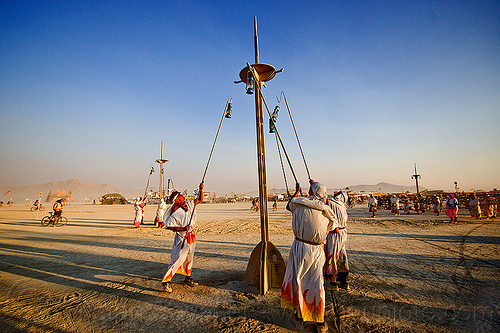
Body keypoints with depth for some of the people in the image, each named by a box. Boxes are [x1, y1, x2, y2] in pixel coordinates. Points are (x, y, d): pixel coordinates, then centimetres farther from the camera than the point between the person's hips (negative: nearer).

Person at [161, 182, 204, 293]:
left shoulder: (189, 204, 0)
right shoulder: (174, 213, -18)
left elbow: (200, 200, 8)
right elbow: (170, 226, -16)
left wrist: (200, 190, -6)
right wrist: (183, 229, -25)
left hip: (191, 236, 7)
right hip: (182, 238, -7)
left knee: (189, 258, 17)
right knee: (178, 259, -8)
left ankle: (187, 278, 32)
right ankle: (166, 280, 7)